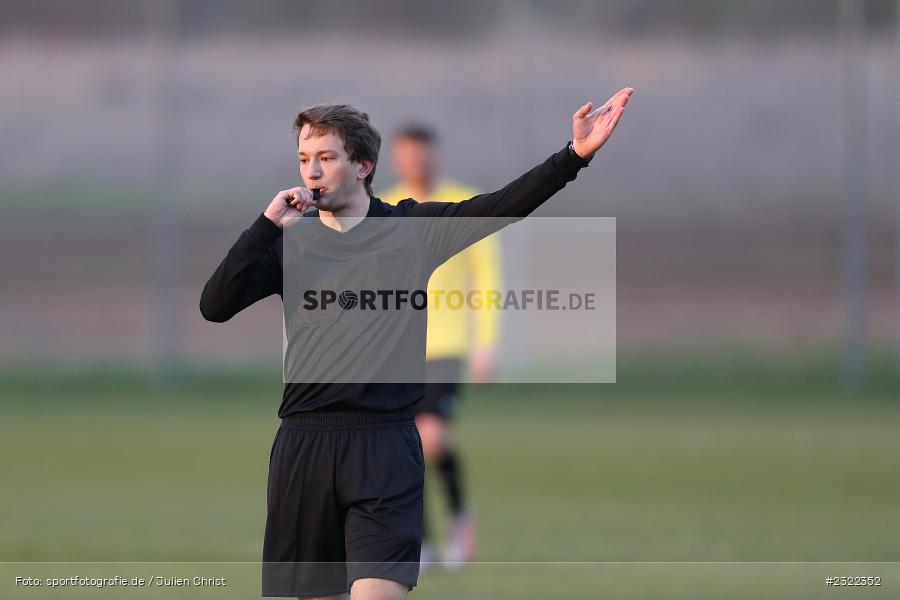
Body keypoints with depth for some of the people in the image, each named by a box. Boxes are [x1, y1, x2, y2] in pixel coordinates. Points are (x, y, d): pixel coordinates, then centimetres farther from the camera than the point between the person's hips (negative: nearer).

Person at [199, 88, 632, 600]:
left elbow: (503, 206, -7)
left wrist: (574, 157, -20)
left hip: (385, 447, -3)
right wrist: (267, 226, -9)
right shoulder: (289, 239, 8)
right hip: (304, 446, 3)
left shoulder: (413, 228, 4)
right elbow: (215, 306, -2)